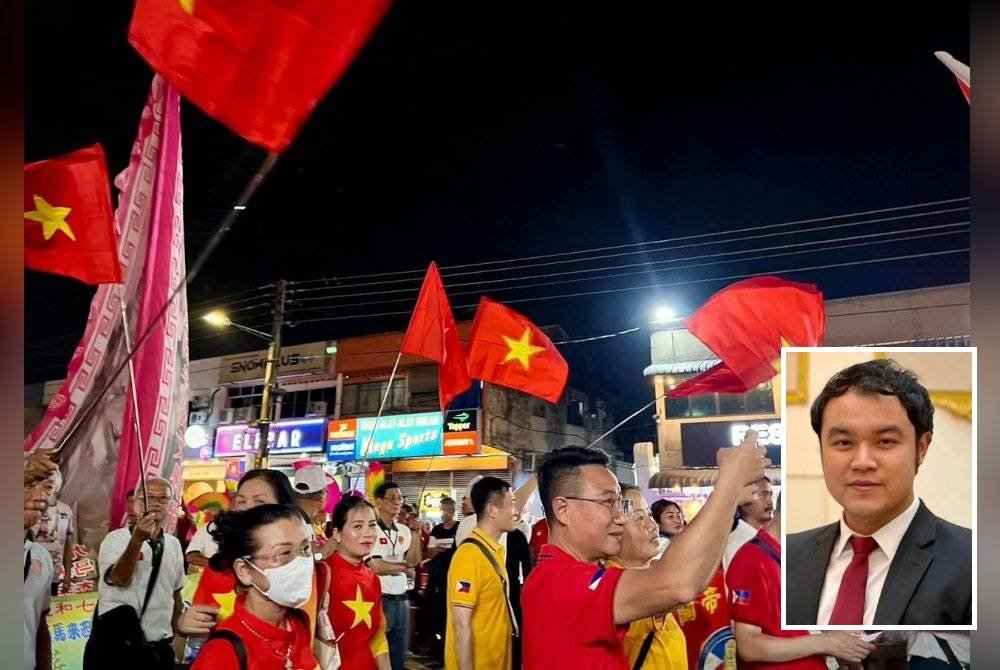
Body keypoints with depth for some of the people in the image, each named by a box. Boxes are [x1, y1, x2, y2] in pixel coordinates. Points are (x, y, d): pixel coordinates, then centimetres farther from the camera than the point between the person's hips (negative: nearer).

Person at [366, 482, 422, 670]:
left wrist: (415, 533, -7)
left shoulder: (403, 530, 10)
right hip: (379, 599, -6)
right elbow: (376, 566, -18)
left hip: (401, 599, 7)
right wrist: (404, 567, -6)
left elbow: (414, 561, 3)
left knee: (399, 653, 15)